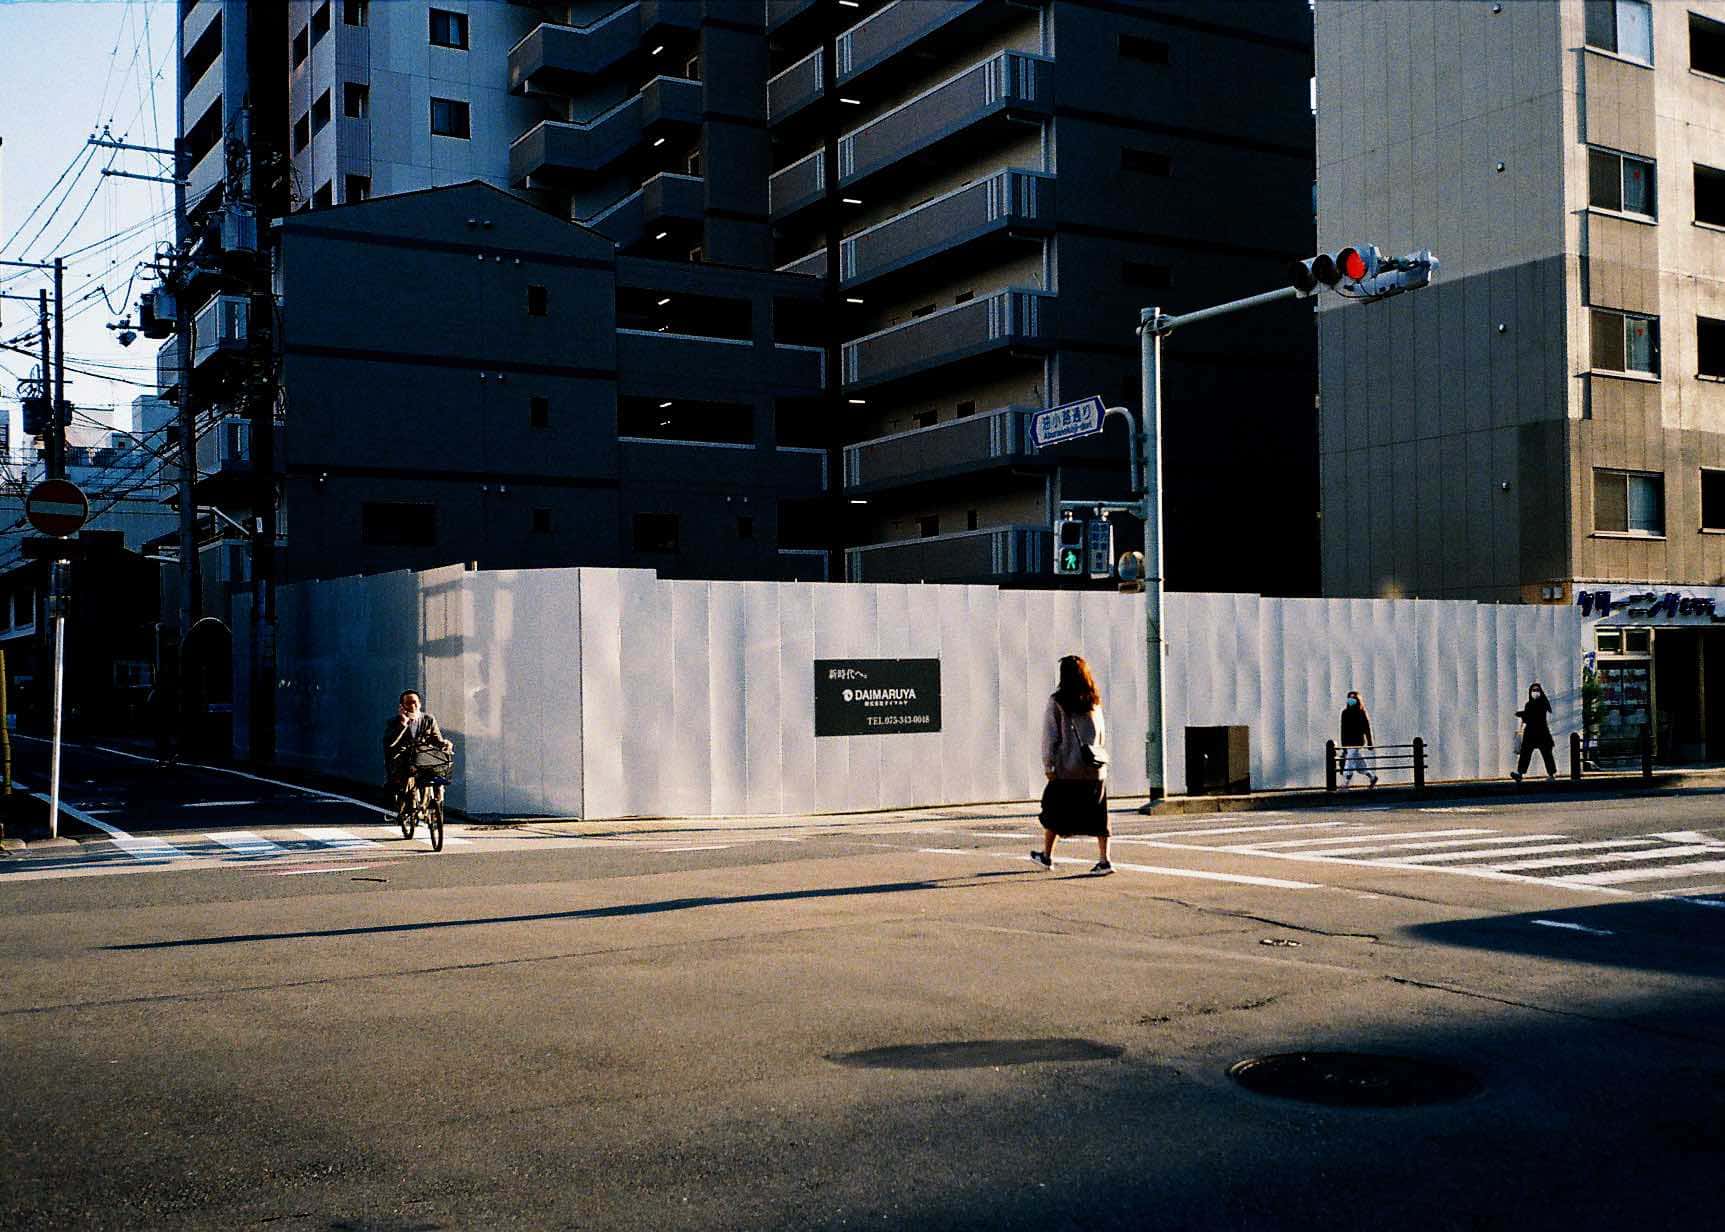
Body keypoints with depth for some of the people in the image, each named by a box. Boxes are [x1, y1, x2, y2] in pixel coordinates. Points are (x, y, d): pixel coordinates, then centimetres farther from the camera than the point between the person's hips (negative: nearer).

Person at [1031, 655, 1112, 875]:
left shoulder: (1057, 701, -6)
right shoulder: (1094, 702, 6)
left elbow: (1050, 736, -6)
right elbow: (1103, 735, 11)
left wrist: (1048, 765, -1)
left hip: (1067, 769, -3)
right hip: (1095, 770, 3)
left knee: (1054, 810, 13)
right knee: (1098, 815, 4)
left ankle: (1047, 855, 24)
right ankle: (1103, 860, -3)